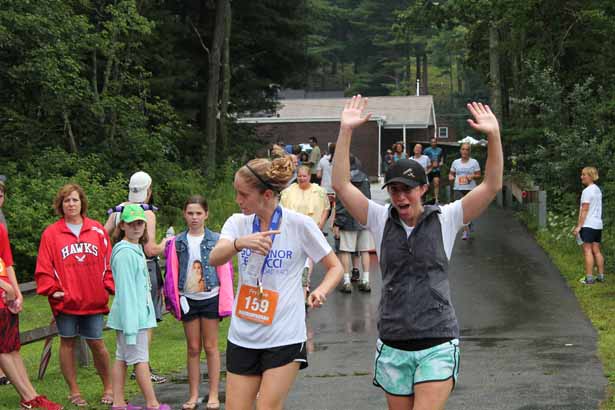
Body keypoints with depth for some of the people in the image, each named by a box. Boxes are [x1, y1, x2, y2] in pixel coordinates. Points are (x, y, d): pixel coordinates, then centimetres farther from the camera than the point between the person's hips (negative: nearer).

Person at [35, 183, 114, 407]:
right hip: (65, 302, -1)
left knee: (97, 343, 5)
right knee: (67, 343, 7)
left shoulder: (97, 230, 5)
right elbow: (44, 267, -2)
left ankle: (108, 388, 20)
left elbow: (108, 261, 7)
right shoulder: (51, 233, -1)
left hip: (94, 301, 1)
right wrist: (52, 289, -9)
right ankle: (74, 391, 18)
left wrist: (109, 286, -2)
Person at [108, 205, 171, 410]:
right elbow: (126, 290, -20)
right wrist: (131, 323, -22)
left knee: (122, 358, 11)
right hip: (131, 314, -9)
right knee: (140, 359, -2)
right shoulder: (125, 253, -17)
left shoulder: (136, 250, 14)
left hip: (137, 311, 9)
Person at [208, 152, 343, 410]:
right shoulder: (238, 223, 2)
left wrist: (321, 291, -19)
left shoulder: (299, 224, -7)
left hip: (284, 337, -4)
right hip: (242, 337, 4)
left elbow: (335, 267, 2)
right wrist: (241, 242, -37)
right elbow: (214, 258, -17)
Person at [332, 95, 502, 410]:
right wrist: (346, 131, -16)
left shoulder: (444, 219, -1)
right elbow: (341, 184, -7)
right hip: (393, 346, 3)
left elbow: (492, 186, -8)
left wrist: (494, 136, -21)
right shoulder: (381, 219, 3)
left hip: (437, 345, -3)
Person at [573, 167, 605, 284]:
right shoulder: (598, 190, 15)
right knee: (596, 251, 12)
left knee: (587, 250, -6)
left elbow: (584, 210, -16)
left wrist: (579, 226, -14)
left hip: (588, 225, -8)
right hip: (598, 225, 9)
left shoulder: (587, 191, -12)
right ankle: (601, 276, 14)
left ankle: (589, 278, -8)